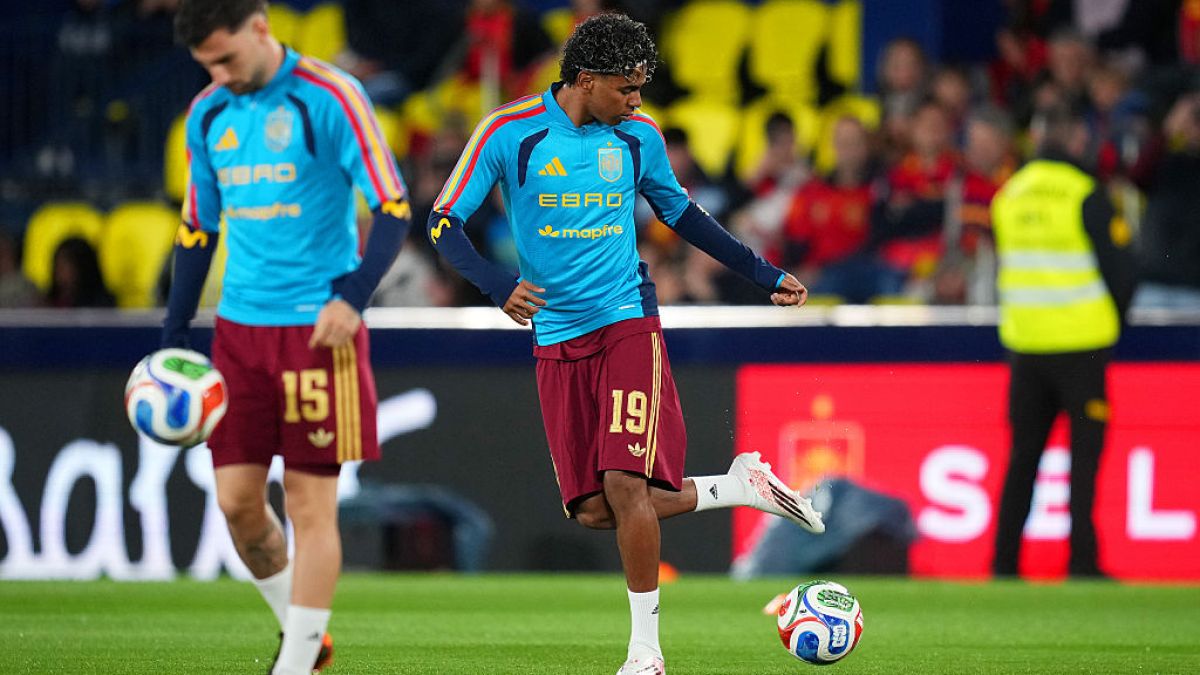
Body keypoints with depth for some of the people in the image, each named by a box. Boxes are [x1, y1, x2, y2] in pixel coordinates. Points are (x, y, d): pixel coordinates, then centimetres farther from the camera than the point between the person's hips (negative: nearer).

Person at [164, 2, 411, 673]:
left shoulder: (329, 98, -9)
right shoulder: (209, 114, 10)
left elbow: (394, 209, -10)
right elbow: (197, 231, 18)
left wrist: (353, 298, -23)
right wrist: (173, 339, 12)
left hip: (318, 327, -6)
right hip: (240, 326, 6)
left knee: (311, 503, -4)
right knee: (237, 498, 3)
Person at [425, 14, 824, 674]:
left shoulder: (639, 137, 3)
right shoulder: (509, 133, -6)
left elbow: (679, 212, 20)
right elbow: (444, 223, -6)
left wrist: (764, 274, 19)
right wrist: (499, 286, -23)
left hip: (627, 321, -1)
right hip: (556, 339, 1)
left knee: (623, 483, -16)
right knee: (592, 511, -4)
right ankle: (740, 486, 17)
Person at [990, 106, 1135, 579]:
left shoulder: (1008, 195, 6)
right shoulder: (1086, 194, -10)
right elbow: (1117, 266, -8)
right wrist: (1117, 315, 9)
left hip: (1023, 341, 5)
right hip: (1081, 343, -5)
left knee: (1023, 455, 11)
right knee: (1085, 451, 0)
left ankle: (1005, 559, 9)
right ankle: (1082, 561, -4)